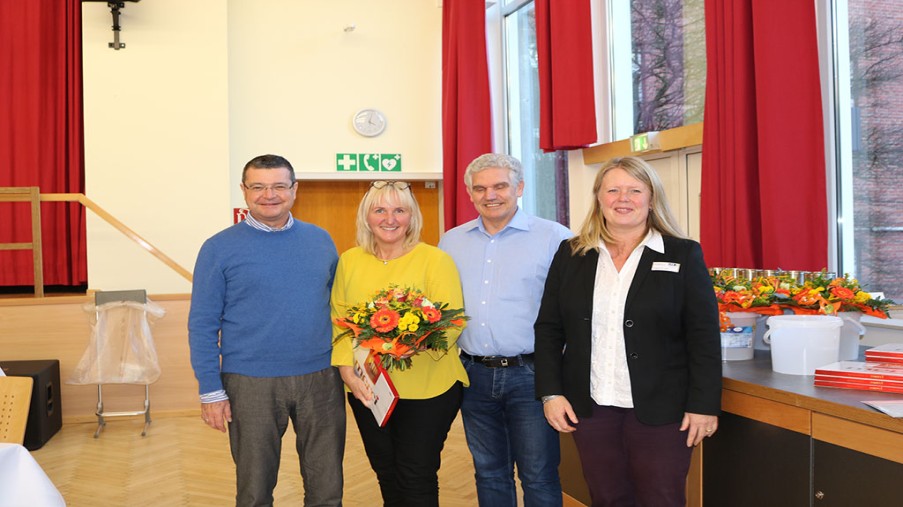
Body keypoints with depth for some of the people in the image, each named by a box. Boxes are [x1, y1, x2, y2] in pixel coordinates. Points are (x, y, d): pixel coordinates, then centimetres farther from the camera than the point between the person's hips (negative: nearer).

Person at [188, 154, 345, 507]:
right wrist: (211, 391, -7)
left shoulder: (320, 240, 7)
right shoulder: (219, 249, -2)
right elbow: (202, 325, -2)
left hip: (321, 378, 3)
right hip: (251, 383, -2)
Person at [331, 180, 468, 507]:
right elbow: (339, 320, 5)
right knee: (386, 476, 17)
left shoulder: (435, 260, -7)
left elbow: (450, 324, -13)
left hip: (426, 390, -4)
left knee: (416, 479, 4)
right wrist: (347, 369, -10)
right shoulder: (349, 261, 6)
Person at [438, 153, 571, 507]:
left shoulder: (555, 238, -6)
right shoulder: (451, 242, 9)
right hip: (475, 373, 5)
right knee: (489, 473, 17)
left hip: (530, 373, -4)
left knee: (539, 477, 5)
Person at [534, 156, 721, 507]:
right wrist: (550, 393, -1)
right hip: (589, 408, 3)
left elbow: (704, 338, -4)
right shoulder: (571, 255, 5)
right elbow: (548, 329, 6)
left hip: (659, 410, -2)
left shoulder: (684, 255, -2)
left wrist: (703, 405, -8)